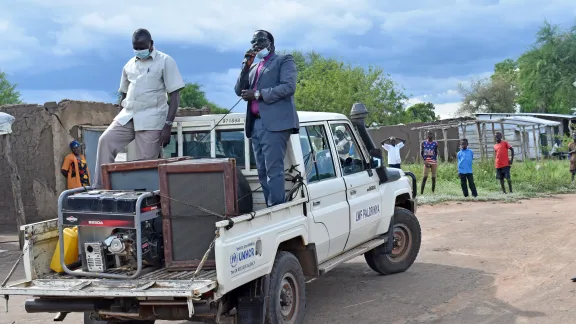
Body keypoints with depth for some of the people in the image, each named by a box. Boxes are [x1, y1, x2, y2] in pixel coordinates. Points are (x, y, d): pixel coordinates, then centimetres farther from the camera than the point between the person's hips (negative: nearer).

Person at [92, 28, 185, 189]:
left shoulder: (165, 61, -1)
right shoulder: (129, 65, 15)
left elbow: (175, 95, -6)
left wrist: (168, 124, -14)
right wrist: (120, 119, 16)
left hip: (151, 118, -5)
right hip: (128, 116, 5)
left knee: (145, 162, -8)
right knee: (105, 141, -14)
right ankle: (101, 188, -12)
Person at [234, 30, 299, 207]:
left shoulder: (284, 60, 7)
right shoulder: (254, 68, 26)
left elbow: (289, 86, -9)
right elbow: (239, 91, 15)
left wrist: (258, 94, -12)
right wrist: (246, 65, 5)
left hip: (275, 122, -7)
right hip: (255, 124, 7)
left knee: (273, 170, -12)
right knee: (262, 172, 5)